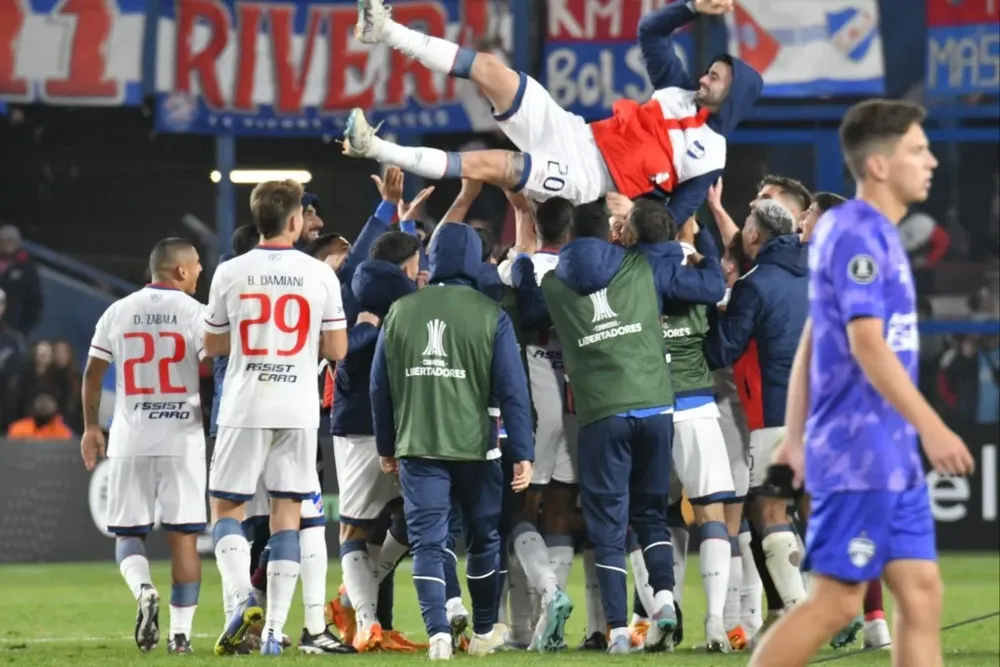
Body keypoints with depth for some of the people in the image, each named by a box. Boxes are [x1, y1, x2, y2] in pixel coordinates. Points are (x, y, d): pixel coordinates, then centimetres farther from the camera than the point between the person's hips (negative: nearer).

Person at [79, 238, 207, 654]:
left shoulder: (118, 312, 5)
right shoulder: (195, 314, -4)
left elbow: (92, 374, 9)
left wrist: (91, 427, 20)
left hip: (130, 441, 2)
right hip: (182, 438, -2)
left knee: (128, 532, 11)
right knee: (183, 536, 4)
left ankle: (144, 590, -18)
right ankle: (180, 632, 1)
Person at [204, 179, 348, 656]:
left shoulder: (230, 274, -3)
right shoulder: (320, 275, -2)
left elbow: (212, 345, 6)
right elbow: (337, 349, 1)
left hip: (244, 408, -1)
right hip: (299, 410, 1)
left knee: (226, 507, 8)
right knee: (286, 512, 6)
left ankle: (240, 597, -17)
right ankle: (275, 630, 1)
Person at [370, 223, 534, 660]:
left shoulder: (400, 311, 1)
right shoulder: (490, 315, -6)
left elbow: (380, 386, 7)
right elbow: (512, 390, -8)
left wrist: (386, 447, 18)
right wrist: (522, 453, -3)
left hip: (417, 448, 1)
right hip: (474, 445, -1)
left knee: (427, 542, -1)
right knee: (484, 539, 17)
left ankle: (438, 632, -17)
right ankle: (484, 632, 27)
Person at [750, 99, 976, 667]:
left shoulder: (876, 235, 16)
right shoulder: (857, 235, -14)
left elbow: (810, 343, 20)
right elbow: (867, 344, -22)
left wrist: (796, 439, 22)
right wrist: (932, 428, -25)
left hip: (893, 459, 10)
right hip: (860, 454, -10)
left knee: (922, 594, 4)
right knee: (836, 601, -7)